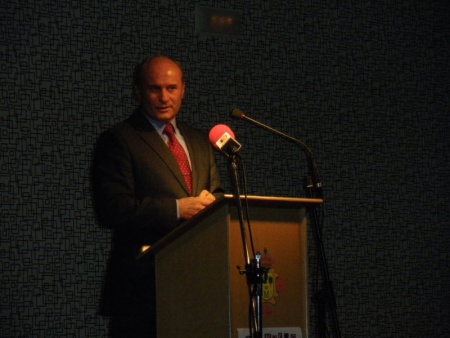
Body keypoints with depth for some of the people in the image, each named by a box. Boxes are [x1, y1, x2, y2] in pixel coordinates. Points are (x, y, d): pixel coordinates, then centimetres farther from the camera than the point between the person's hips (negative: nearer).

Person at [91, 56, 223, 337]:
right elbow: (111, 210, -12)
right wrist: (177, 209, -16)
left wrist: (210, 201, -5)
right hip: (144, 281, -6)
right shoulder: (119, 140, -2)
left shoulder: (200, 141, 21)